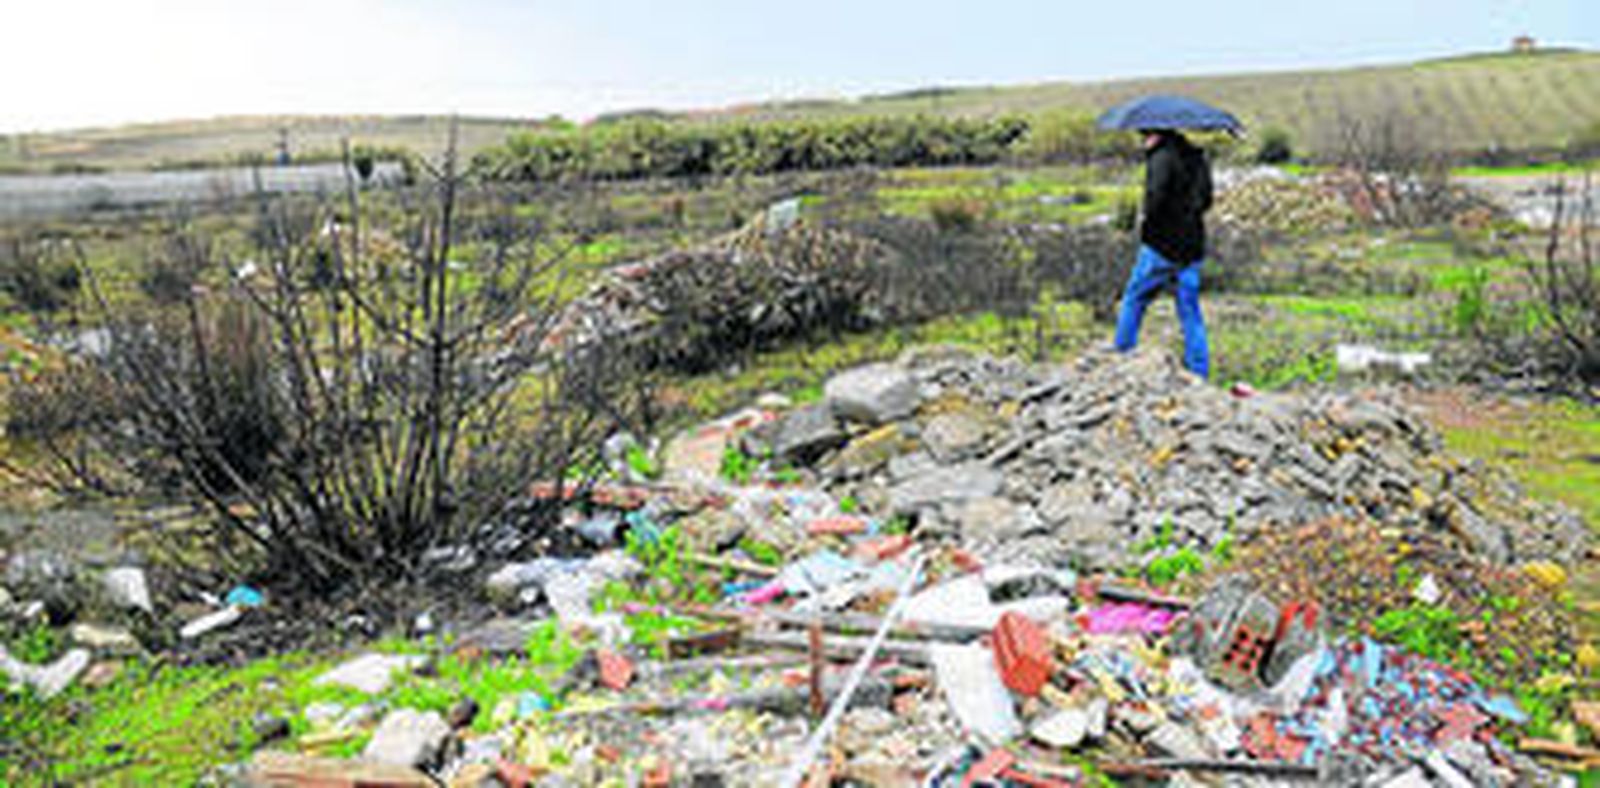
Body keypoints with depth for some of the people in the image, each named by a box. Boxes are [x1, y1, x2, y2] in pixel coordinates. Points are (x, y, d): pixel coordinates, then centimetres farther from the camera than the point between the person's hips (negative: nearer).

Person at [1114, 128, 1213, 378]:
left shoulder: (1163, 158, -13)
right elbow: (1206, 200, 16)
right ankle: (1198, 374, 9)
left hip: (1161, 247, -7)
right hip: (1192, 247, 7)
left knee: (1134, 301, 10)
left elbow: (1156, 196, -25)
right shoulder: (1197, 158, 12)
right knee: (1190, 312, 9)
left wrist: (1147, 221, -8)